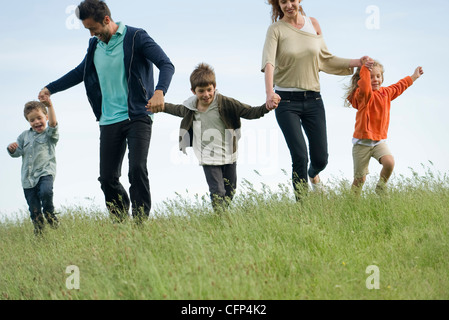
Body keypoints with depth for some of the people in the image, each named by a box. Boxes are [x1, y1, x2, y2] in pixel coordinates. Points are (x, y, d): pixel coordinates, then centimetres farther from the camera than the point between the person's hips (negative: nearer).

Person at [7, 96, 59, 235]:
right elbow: (18, 152, 16)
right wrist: (12, 149, -7)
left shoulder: (49, 134, 4)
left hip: (45, 172, -4)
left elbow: (53, 123, -16)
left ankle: (49, 213, -5)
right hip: (28, 177, 4)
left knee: (45, 192, -33)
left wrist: (49, 106, -28)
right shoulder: (25, 136, 17)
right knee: (34, 208, 4)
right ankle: (39, 230, 21)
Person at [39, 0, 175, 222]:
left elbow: (166, 65, -13)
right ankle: (122, 224, 14)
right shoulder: (95, 46, 13)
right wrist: (50, 89, 30)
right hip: (109, 122, 6)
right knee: (107, 178, 1)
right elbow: (80, 72, 32)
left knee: (137, 169, -20)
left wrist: (160, 91, -32)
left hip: (137, 118, -6)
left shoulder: (135, 37, -6)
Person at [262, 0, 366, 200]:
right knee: (299, 156, -14)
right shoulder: (276, 30, -6)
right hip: (287, 101, -4)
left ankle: (313, 174, 41)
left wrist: (356, 62, 9)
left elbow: (326, 59, 17)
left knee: (321, 158, 5)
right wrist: (269, 92, -38)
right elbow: (268, 62, -21)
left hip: (313, 99, 4)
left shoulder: (313, 24, 7)